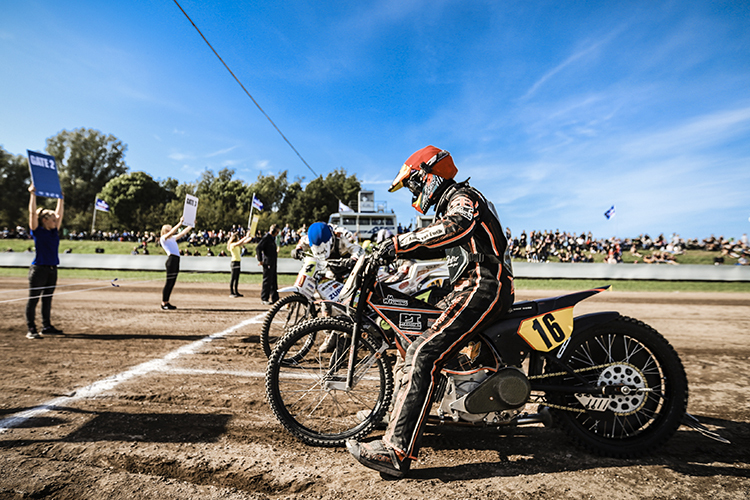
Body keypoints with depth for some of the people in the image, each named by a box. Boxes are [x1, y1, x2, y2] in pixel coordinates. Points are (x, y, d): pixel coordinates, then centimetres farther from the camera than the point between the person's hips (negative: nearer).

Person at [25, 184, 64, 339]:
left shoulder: (54, 231, 12)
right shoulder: (37, 231, -4)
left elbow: (59, 213, 19)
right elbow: (32, 213, -11)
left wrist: (60, 198, 23)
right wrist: (32, 194, -11)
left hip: (52, 269, 6)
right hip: (39, 269, -6)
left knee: (47, 299, 12)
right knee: (33, 299, -1)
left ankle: (47, 327, 20)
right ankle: (30, 330, 1)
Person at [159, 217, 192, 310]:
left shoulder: (172, 239, 24)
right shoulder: (163, 238, 2)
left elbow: (183, 233, 26)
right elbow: (171, 233, -14)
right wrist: (180, 223, -17)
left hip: (176, 260, 8)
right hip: (171, 259, -8)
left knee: (172, 282, 8)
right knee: (169, 282, -7)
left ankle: (167, 302, 14)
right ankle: (163, 303, -1)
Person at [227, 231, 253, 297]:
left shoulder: (237, 245, 16)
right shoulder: (232, 245, -10)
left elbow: (244, 242, 18)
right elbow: (240, 242, -24)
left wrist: (251, 237, 8)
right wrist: (246, 236, -21)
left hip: (238, 262, 9)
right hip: (234, 262, -9)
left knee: (237, 278, 9)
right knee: (233, 278, -6)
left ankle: (236, 292, 13)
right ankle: (231, 293, -3)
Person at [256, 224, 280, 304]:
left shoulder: (272, 238, 17)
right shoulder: (266, 237, -12)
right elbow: (258, 248, -19)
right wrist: (260, 260, -18)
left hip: (273, 263, 10)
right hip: (268, 263, -10)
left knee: (274, 281, 12)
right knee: (267, 281, -4)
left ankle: (275, 298, 19)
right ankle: (264, 299, 4)